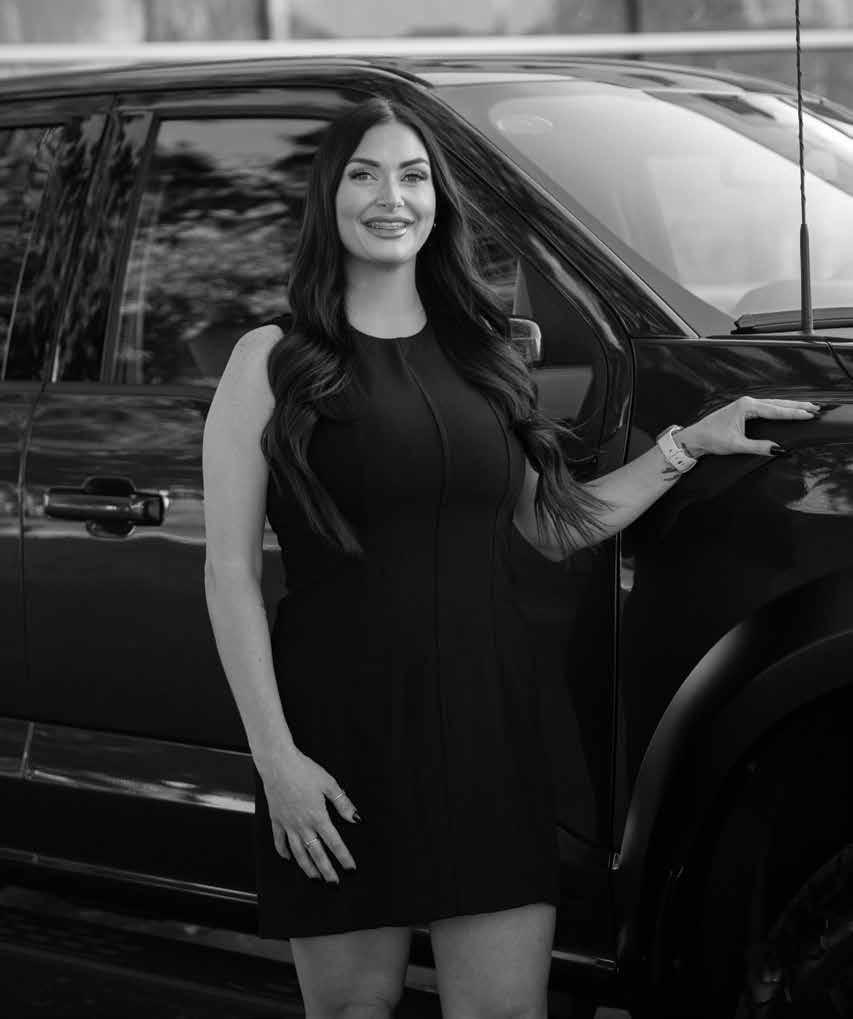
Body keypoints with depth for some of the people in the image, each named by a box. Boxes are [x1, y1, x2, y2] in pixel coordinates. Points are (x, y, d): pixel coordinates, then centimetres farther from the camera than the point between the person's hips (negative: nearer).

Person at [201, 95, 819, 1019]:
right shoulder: (274, 361, 0)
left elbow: (545, 531, 20)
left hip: (489, 732, 4)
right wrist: (275, 755, -12)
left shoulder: (479, 353, 15)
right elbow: (230, 573, -4)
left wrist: (687, 446, 14)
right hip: (343, 738, -3)